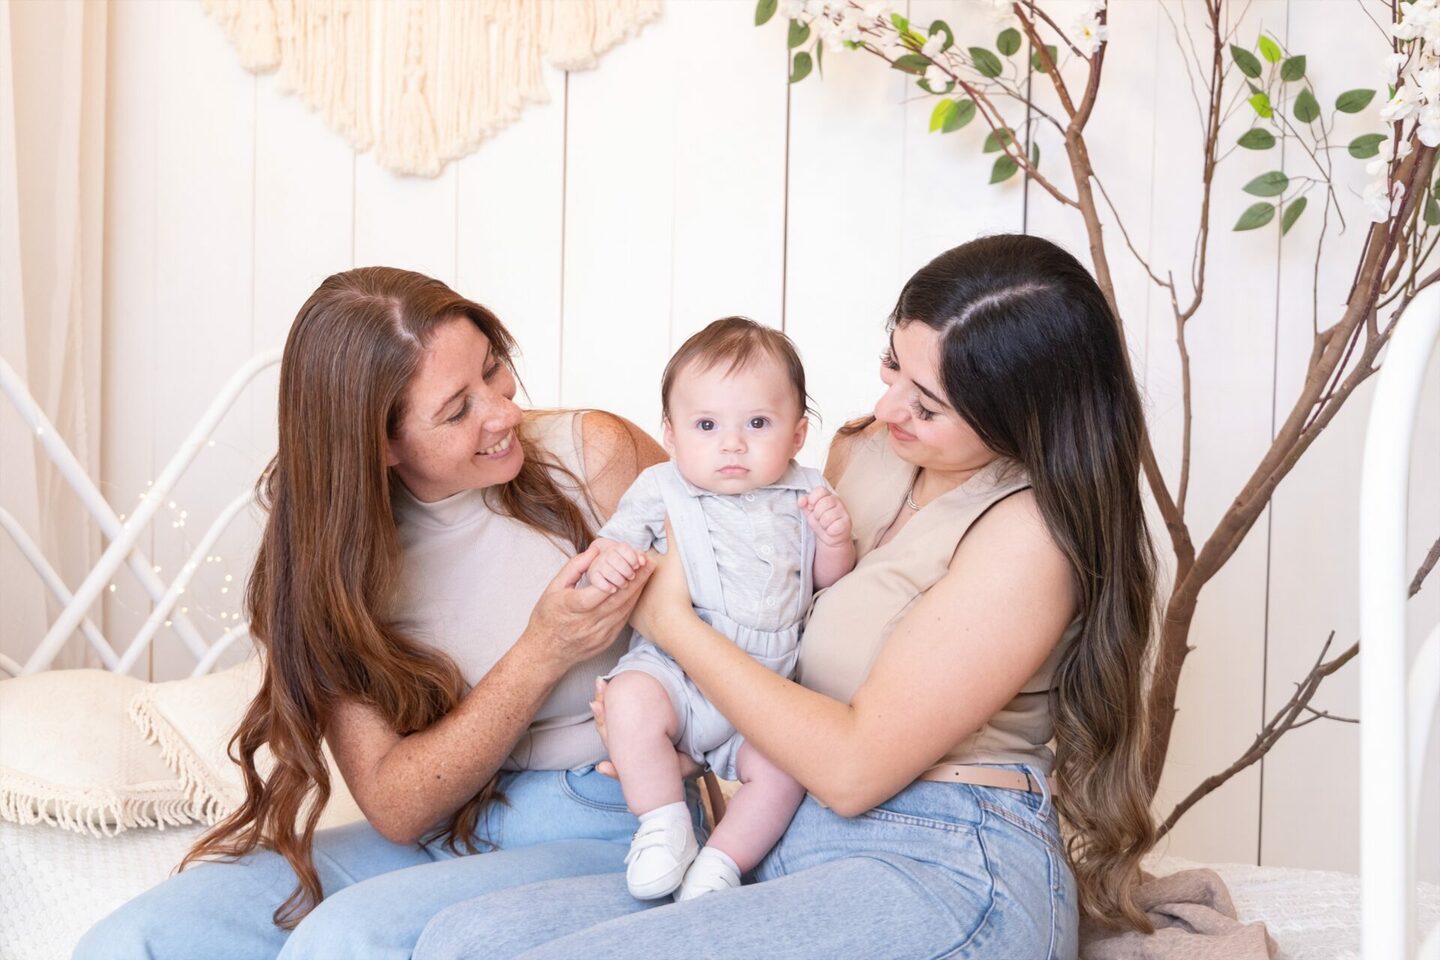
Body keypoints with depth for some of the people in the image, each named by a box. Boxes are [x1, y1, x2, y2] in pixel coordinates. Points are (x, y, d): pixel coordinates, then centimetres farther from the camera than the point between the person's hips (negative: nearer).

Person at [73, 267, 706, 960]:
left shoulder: (593, 455, -9)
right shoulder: (331, 553, -3)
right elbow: (396, 807, -8)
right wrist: (541, 655, -20)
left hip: (609, 835, -3)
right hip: (440, 837, 3)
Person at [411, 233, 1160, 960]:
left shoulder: (1028, 531, -13)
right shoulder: (863, 454, 12)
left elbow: (852, 768, -15)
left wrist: (670, 622, -6)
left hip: (945, 876, -7)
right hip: (797, 849, 7)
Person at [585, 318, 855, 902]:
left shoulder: (803, 496, 9)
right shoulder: (660, 491, 4)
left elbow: (829, 583, 13)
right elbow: (615, 541, 3)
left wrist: (836, 539, -8)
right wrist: (607, 559, -22)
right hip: (673, 668, -1)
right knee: (631, 701, -31)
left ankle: (722, 862, -6)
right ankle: (665, 827, -15)